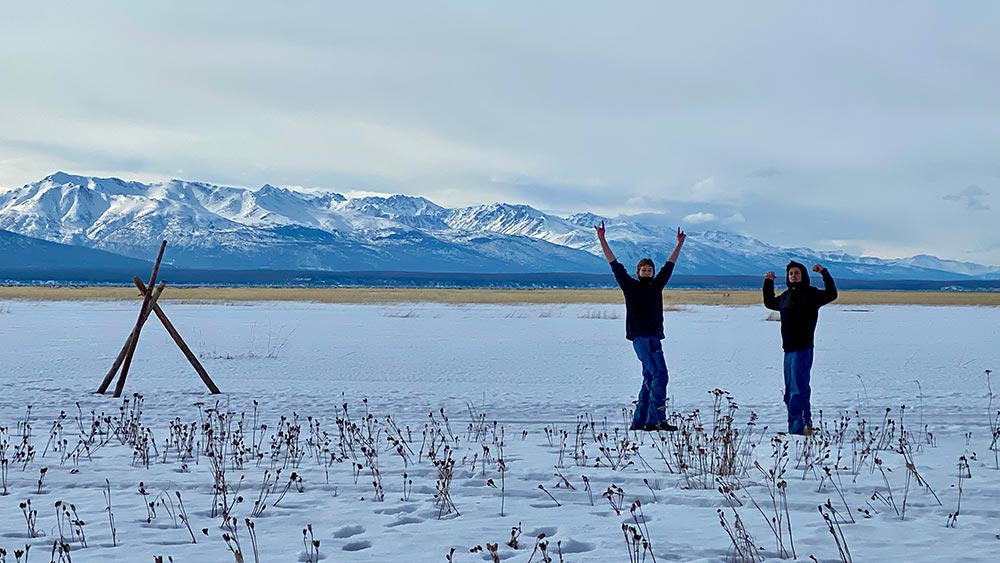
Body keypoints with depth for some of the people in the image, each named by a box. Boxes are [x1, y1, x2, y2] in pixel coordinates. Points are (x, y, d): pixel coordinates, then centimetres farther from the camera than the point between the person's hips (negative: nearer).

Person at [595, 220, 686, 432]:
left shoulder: (657, 285, 15)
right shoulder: (630, 286, 1)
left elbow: (669, 266, 27)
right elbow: (615, 265, -1)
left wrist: (679, 244, 34)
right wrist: (602, 240, -4)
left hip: (654, 336, 7)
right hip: (640, 336, -7)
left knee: (650, 378, 9)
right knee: (659, 375, -15)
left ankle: (639, 421, 13)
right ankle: (657, 420, -16)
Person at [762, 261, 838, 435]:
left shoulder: (811, 294, -5)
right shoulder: (786, 296, 16)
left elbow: (831, 294, -20)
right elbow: (769, 303, 33)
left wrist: (824, 272, -25)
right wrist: (768, 283, 26)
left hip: (803, 349, -8)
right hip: (788, 349, 8)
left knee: (797, 390, -12)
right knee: (790, 391, 12)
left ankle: (797, 428, -13)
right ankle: (806, 423, 21)